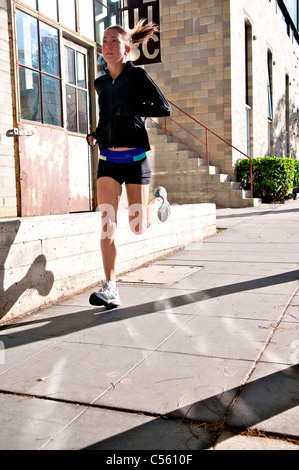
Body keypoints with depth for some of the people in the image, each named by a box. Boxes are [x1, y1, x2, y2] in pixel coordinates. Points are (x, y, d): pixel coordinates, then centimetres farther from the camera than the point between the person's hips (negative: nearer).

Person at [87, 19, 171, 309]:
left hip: (135, 159, -4)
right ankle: (111, 288, -10)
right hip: (108, 160, 4)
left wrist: (131, 109, -18)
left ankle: (159, 199, 36)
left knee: (138, 228, 3)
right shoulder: (101, 84, 13)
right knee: (107, 222, -11)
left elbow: (164, 108, -8)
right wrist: (96, 135, 9)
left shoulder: (138, 76, -2)